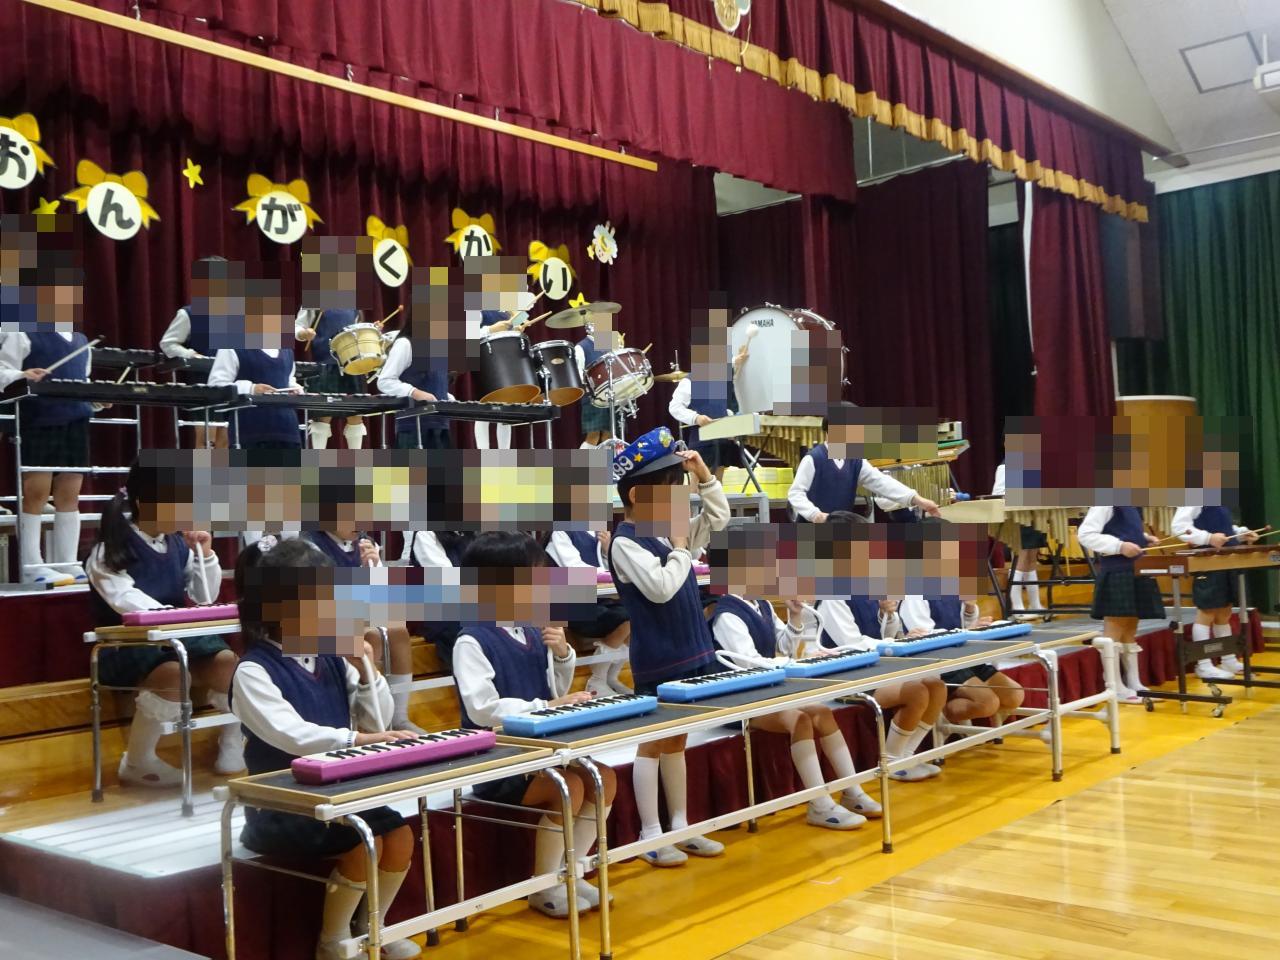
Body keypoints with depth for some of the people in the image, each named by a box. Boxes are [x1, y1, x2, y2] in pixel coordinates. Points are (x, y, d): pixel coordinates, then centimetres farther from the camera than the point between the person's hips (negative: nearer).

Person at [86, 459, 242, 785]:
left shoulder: (178, 542, 7)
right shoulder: (111, 548, -10)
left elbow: (206, 596, 12)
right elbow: (126, 599, -25)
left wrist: (204, 553, -2)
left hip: (175, 637, 5)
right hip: (124, 645, -5)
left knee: (228, 661, -22)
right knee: (175, 674, -34)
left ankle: (233, 746, -2)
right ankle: (138, 762, -14)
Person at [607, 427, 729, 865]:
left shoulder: (670, 531, 9)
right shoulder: (626, 542, -15)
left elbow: (720, 518, 16)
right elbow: (661, 588, -25)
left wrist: (703, 475, 3)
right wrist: (680, 547, -14)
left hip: (691, 654, 8)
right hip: (657, 661, -8)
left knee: (676, 741, 15)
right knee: (652, 743, 1)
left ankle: (680, 828, 24)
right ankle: (651, 837, 9)